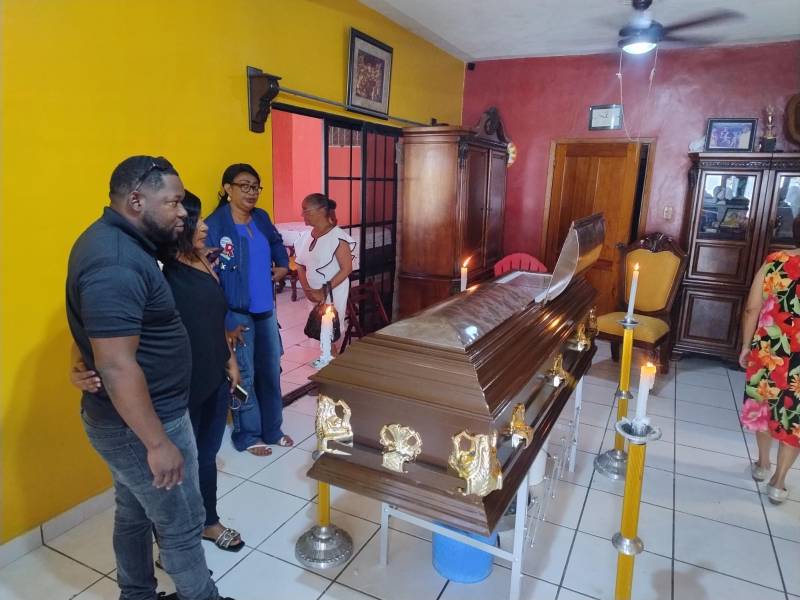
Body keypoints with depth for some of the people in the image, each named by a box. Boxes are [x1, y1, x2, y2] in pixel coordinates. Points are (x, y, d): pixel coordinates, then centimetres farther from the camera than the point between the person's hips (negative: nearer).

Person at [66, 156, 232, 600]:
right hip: (141, 423, -10)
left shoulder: (112, 240, 5)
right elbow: (116, 366, -31)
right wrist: (159, 442, -26)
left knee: (134, 513, 24)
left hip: (126, 418, 10)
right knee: (182, 524, 10)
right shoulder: (115, 263, -29)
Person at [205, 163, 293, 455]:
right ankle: (248, 436, 25)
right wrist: (226, 321, -18)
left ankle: (272, 429, 33)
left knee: (271, 371, 16)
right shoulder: (214, 226, -16)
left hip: (266, 310, 7)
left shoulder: (262, 218, 4)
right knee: (244, 377, 6)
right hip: (237, 314, -7)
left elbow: (277, 242, 27)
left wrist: (283, 264, 8)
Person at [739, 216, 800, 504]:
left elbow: (752, 309, -4)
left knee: (763, 405, 21)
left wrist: (746, 345, 7)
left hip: (768, 351, 2)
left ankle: (762, 464, 38)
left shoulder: (775, 262, -6)